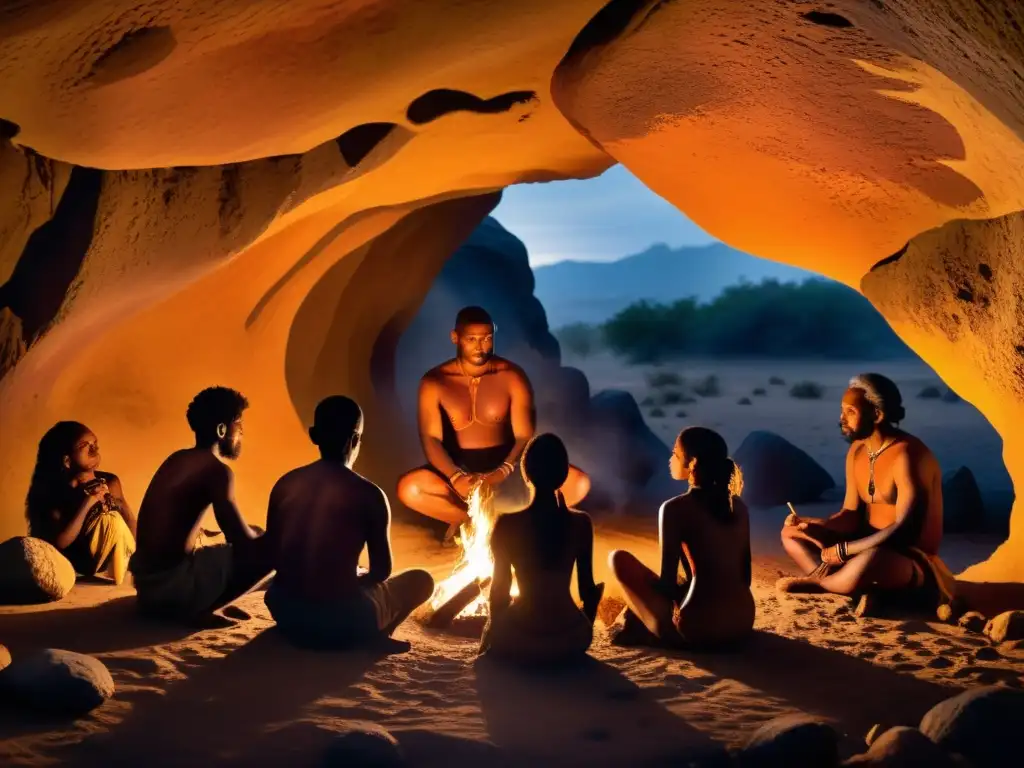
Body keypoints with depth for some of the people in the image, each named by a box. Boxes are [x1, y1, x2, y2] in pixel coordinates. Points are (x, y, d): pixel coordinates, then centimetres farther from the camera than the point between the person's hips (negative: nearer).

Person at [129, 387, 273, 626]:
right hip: (171, 583, -9)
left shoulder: (177, 458, 14)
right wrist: (260, 537, 7)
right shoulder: (216, 469, -12)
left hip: (146, 579, 9)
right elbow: (244, 541, -14)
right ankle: (202, 610, -8)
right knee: (268, 549, -10)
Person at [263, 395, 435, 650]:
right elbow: (382, 571, -2)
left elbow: (273, 555, 11)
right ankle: (372, 639, 5)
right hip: (343, 621, -5)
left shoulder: (285, 485, 4)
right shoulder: (368, 494, -9)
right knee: (421, 579, 18)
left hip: (286, 613, 5)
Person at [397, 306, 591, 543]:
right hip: (457, 469, 0)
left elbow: (525, 436, -10)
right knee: (408, 488, -33)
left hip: (505, 469, 1)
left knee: (578, 482, -23)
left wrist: (502, 473, -31)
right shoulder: (434, 382, -4)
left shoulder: (512, 376, -4)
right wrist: (457, 478, -32)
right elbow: (431, 439, -13)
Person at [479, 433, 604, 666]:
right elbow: (588, 589, -2)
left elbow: (499, 589, -5)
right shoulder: (581, 523, -10)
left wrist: (495, 633, 14)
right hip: (570, 640, 0)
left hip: (519, 641, 0)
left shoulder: (507, 524, -14)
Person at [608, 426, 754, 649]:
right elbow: (745, 573, 15)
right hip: (743, 623, 6)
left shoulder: (675, 509, -10)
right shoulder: (738, 505, 8)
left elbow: (667, 582, -8)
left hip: (699, 628, -6)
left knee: (619, 558, 9)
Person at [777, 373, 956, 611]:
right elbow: (851, 516, 8)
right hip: (868, 547, 9)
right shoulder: (857, 451, 6)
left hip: (912, 562, -9)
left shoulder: (907, 455, -20)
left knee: (870, 560, -42)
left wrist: (843, 550, -21)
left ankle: (814, 583, -13)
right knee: (791, 533, 3)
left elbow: (904, 530, -26)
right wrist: (813, 526, -12)